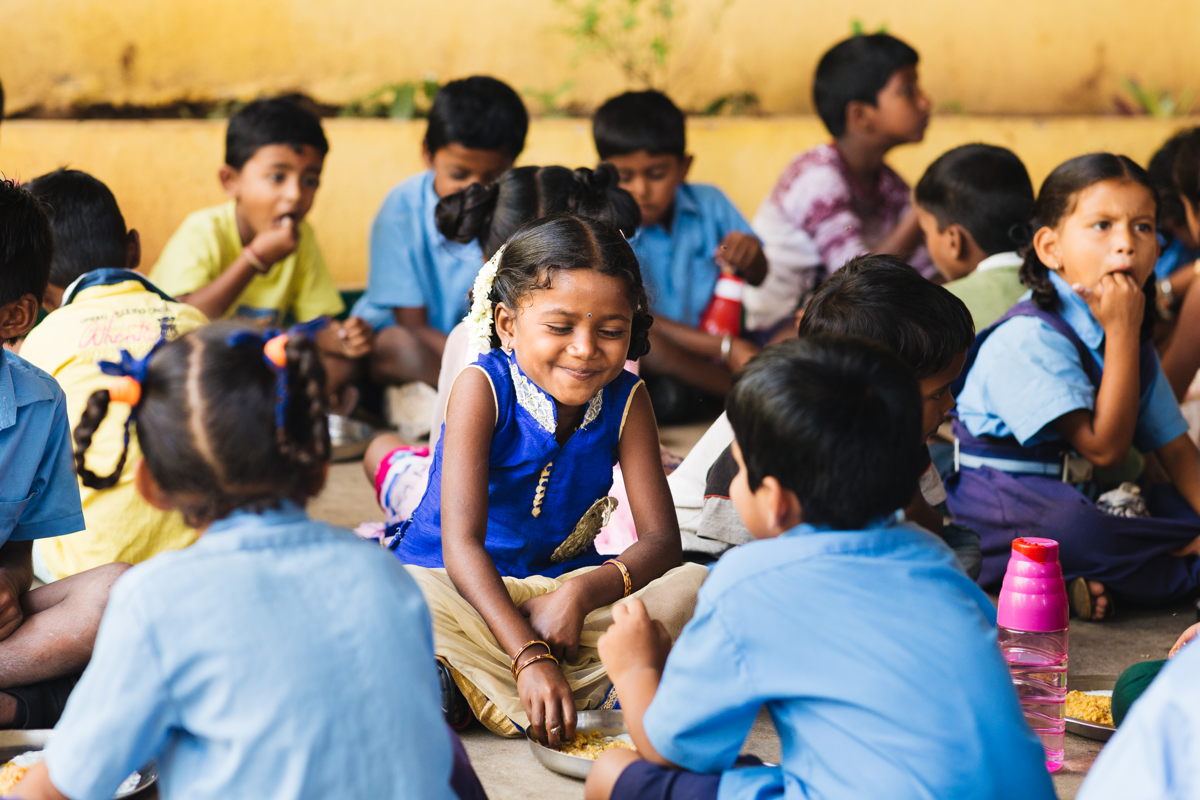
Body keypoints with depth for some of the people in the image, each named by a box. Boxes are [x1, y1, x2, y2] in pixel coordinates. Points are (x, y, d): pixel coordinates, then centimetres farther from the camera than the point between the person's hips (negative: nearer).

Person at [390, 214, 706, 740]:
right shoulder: (482, 389, -19)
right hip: (464, 585, -4)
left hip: (563, 582, 4)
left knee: (691, 584, -19)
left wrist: (584, 591, -31)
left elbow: (661, 539, -10)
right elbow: (461, 545, -28)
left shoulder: (626, 400, -8)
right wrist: (528, 657, -40)